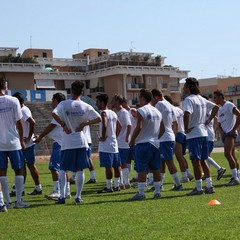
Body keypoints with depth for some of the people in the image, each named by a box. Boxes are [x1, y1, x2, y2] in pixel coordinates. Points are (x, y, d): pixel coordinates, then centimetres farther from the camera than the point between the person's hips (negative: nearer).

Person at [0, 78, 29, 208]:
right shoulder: (13, 101, -6)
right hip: (13, 141, -1)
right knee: (19, 170, 9)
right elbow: (19, 122, -4)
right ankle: (19, 200, 5)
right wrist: (22, 140, 6)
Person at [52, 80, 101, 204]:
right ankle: (78, 196, 9)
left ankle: (62, 195, -2)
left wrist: (63, 125, -10)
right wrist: (84, 124, 0)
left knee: (62, 169, 7)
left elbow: (54, 114, -20)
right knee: (80, 170, 8)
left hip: (67, 142, -1)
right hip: (81, 141, 1)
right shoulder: (86, 106, 0)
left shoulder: (64, 104, -5)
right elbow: (98, 118, -1)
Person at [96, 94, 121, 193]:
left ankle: (109, 187, -4)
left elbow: (104, 126, -26)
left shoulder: (103, 113, -12)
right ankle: (116, 185, 17)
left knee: (108, 166, -6)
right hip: (114, 142, 9)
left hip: (105, 144, -9)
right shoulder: (113, 113, 13)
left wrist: (103, 137, -15)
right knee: (116, 165, 11)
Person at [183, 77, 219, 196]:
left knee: (196, 161, -3)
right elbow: (216, 107, 22)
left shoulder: (189, 99, -13)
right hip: (204, 133, 8)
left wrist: (186, 129, -18)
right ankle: (209, 186, 12)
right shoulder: (202, 99, 13)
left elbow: (187, 114, -29)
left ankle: (198, 188, -1)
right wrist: (209, 120, 17)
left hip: (193, 134, -8)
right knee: (203, 160, 13)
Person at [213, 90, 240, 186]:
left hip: (230, 133, -10)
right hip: (224, 134, 10)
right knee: (232, 156, 10)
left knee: (227, 154, -20)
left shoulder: (229, 105, -6)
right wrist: (221, 131, 2)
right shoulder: (219, 109, 21)